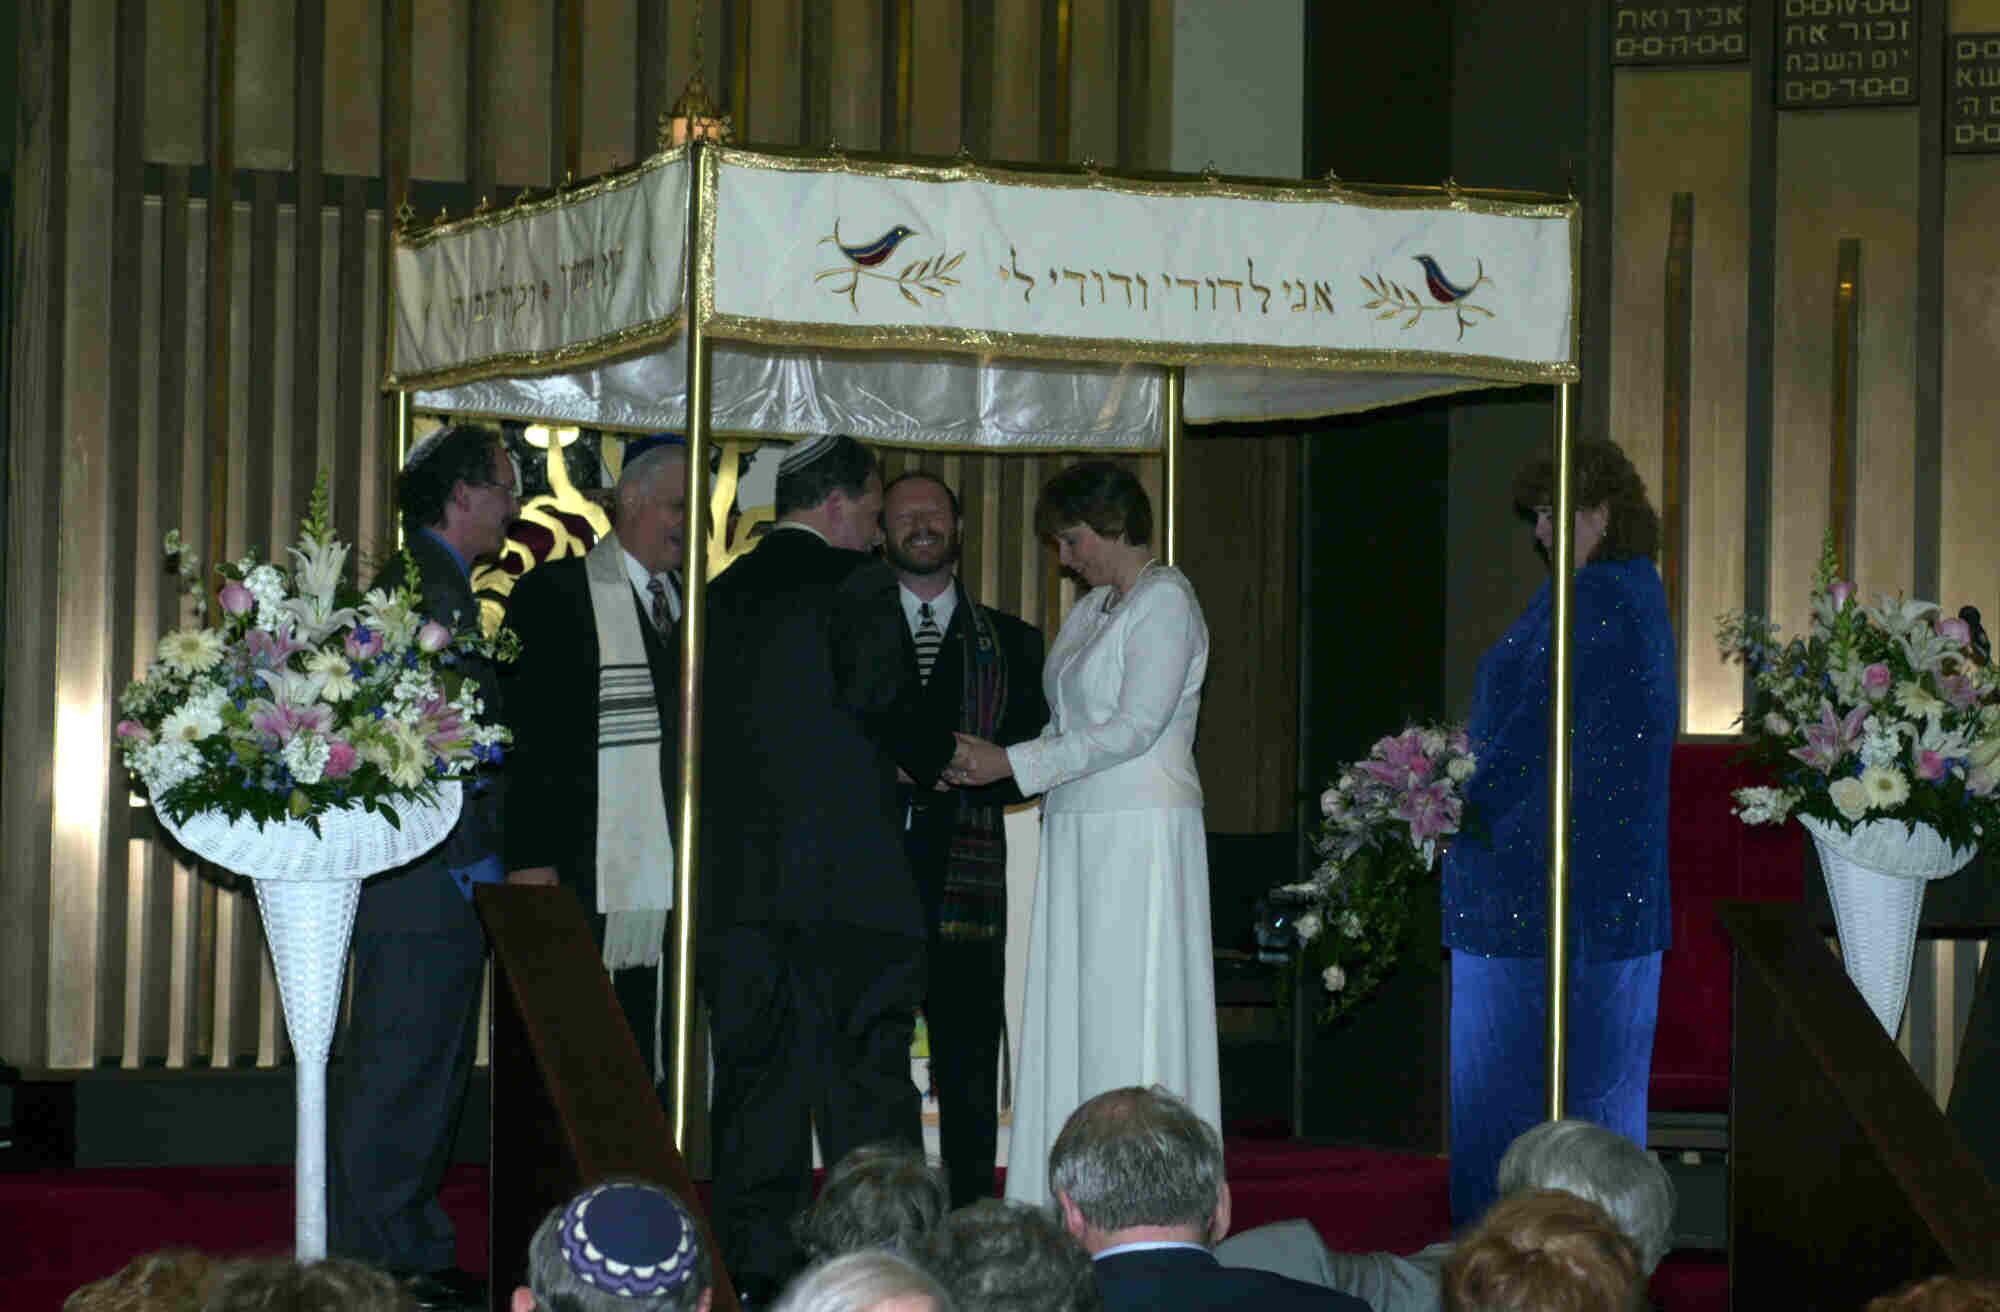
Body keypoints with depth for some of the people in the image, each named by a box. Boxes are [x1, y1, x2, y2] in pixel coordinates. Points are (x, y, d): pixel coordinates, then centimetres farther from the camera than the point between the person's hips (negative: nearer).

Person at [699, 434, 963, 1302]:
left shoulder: (721, 594, 14)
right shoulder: (856, 583, -5)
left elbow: (695, 729, 15)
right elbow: (879, 702, -15)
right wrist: (942, 756, 3)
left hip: (737, 877, 6)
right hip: (848, 873, -6)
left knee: (755, 1074, 7)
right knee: (866, 1074, -1)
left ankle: (755, 1264, 7)